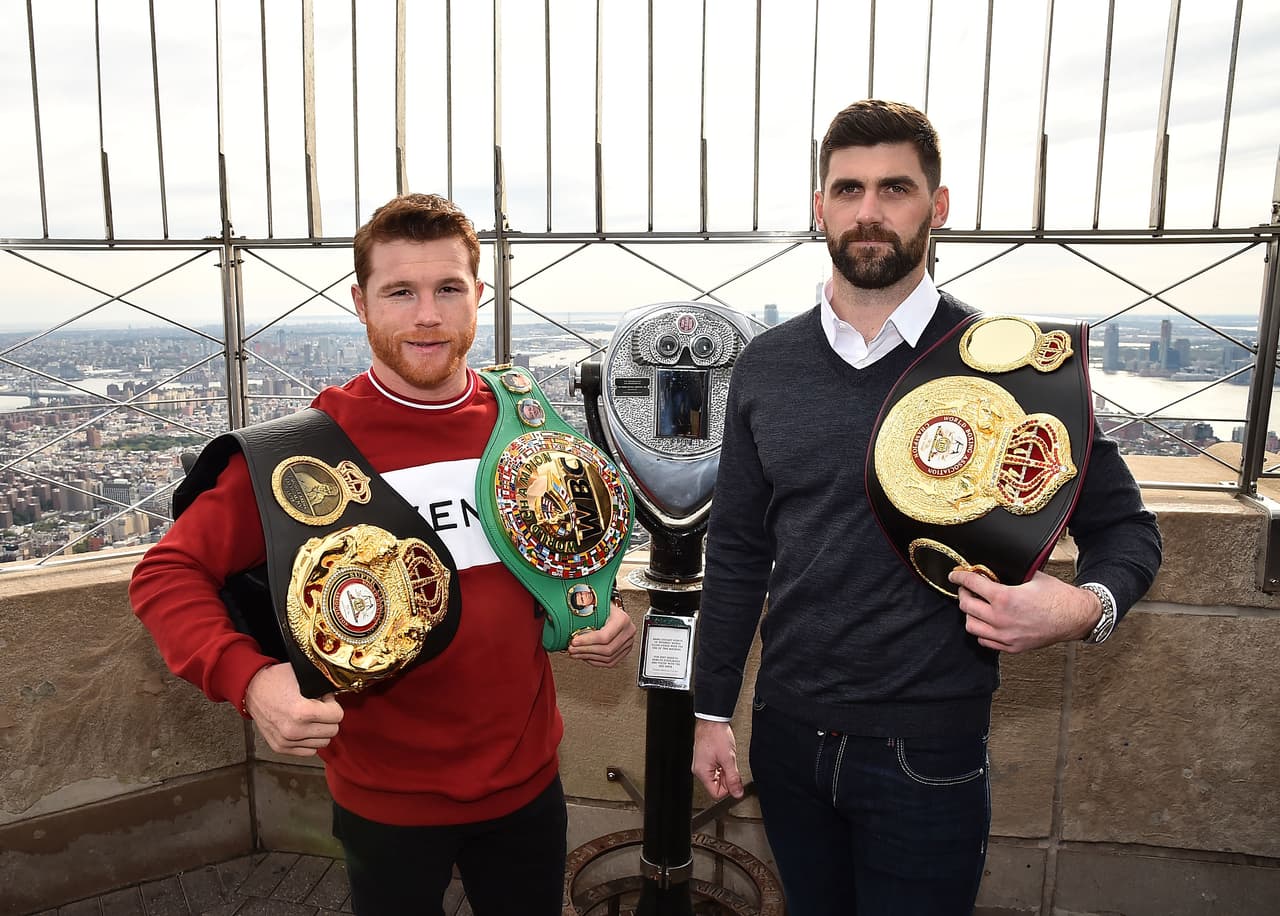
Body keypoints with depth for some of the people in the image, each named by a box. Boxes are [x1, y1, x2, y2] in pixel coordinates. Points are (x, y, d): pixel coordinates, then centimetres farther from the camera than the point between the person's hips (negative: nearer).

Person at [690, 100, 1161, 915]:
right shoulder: (767, 366, -1)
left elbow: (1125, 526, 0)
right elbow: (737, 550, 4)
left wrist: (1087, 606, -23)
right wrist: (713, 709, 6)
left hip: (926, 755, -3)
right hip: (787, 735, 3)